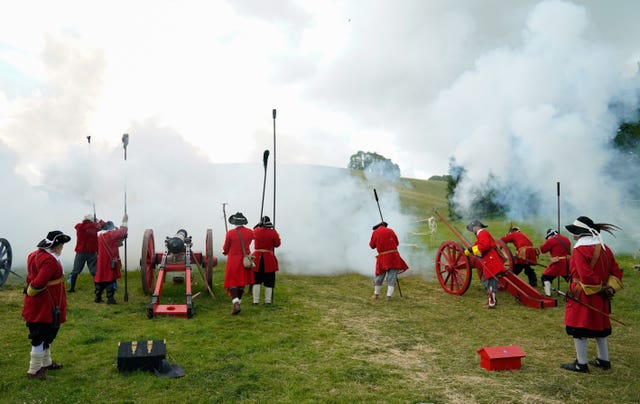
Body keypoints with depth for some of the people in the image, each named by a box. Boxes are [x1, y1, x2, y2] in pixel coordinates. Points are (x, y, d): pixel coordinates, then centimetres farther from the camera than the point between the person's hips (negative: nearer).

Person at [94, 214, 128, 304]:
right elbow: (122, 232, -9)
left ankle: (98, 297, 21)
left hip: (101, 261, 7)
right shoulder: (111, 234, -15)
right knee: (110, 279, -3)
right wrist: (124, 222, 2)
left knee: (100, 278, 14)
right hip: (110, 261, -7)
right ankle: (110, 298, -2)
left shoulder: (99, 235, 9)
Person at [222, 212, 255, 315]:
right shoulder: (250, 232, -5)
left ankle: (236, 304, -13)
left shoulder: (230, 233, -14)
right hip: (245, 260, 3)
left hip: (233, 260, -3)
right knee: (242, 282, 16)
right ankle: (238, 302, 26)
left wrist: (226, 251, 20)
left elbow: (225, 248, -2)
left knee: (232, 282, 2)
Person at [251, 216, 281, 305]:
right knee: (269, 281, 9)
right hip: (269, 259, -1)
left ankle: (256, 301, 6)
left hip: (257, 258, 1)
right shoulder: (273, 232, -10)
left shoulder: (256, 231, -3)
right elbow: (277, 244, -1)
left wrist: (259, 226, 25)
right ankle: (268, 301, 11)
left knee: (256, 281, 8)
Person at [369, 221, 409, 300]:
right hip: (393, 256, 0)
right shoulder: (390, 231, 4)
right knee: (392, 276, 3)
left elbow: (372, 246, 9)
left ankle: (376, 294, 24)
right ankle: (389, 295, -2)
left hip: (382, 257, 1)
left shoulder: (375, 232, 2)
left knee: (380, 275, 14)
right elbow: (397, 243, 11)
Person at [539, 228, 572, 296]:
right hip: (567, 263, 6)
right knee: (569, 278, 22)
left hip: (557, 263, -6)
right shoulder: (566, 239, 15)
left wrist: (546, 242, 9)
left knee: (546, 277, 4)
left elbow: (543, 250, -1)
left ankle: (548, 294, -6)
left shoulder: (551, 240, -6)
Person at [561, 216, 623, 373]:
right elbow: (616, 272, 10)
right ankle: (603, 360, 31)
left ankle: (581, 364, 7)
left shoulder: (580, 249, -17)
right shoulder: (605, 248, 9)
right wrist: (610, 288, 2)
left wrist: (600, 288, -10)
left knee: (579, 329, 1)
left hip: (582, 296, -8)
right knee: (598, 327, 20)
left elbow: (586, 275, -24)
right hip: (599, 298, 9)